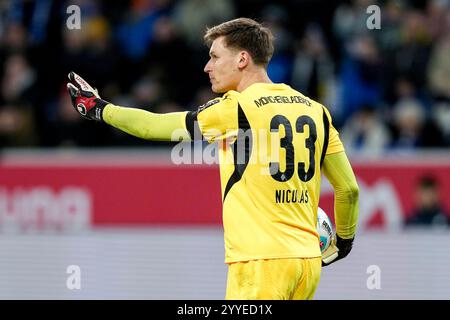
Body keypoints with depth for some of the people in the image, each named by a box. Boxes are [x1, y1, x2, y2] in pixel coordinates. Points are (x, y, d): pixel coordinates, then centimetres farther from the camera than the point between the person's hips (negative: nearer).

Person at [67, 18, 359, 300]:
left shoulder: (236, 108, -6)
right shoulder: (316, 111, 11)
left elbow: (154, 126, 3)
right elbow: (349, 188, 13)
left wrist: (98, 108, 18)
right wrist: (345, 239, 31)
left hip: (262, 262, -7)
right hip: (308, 260, 7)